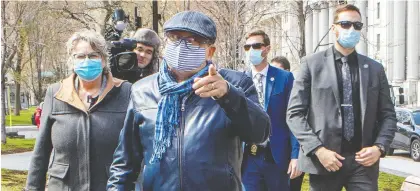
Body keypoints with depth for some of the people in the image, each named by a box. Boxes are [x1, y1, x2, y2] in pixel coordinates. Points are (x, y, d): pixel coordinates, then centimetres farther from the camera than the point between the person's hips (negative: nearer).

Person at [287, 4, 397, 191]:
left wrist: (380, 147, -5)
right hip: (324, 160, -2)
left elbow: (387, 115, 12)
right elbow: (295, 113, -2)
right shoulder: (311, 64, 2)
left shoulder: (375, 69, 10)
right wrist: (317, 149, -12)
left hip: (363, 161, 2)